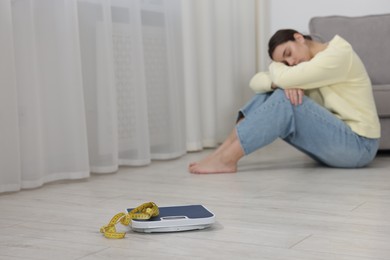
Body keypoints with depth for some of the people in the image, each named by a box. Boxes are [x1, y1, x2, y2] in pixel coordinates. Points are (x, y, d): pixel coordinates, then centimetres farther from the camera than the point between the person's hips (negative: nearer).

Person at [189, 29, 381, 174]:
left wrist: (275, 67, -2)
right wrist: (282, 83, -20)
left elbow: (284, 77, -26)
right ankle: (223, 151, -10)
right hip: (331, 139, 8)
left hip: (357, 146, -8)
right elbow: (256, 82, 2)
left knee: (285, 100, -25)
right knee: (269, 94, -1)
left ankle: (226, 160, -22)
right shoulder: (308, 64, 12)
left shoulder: (338, 54, -14)